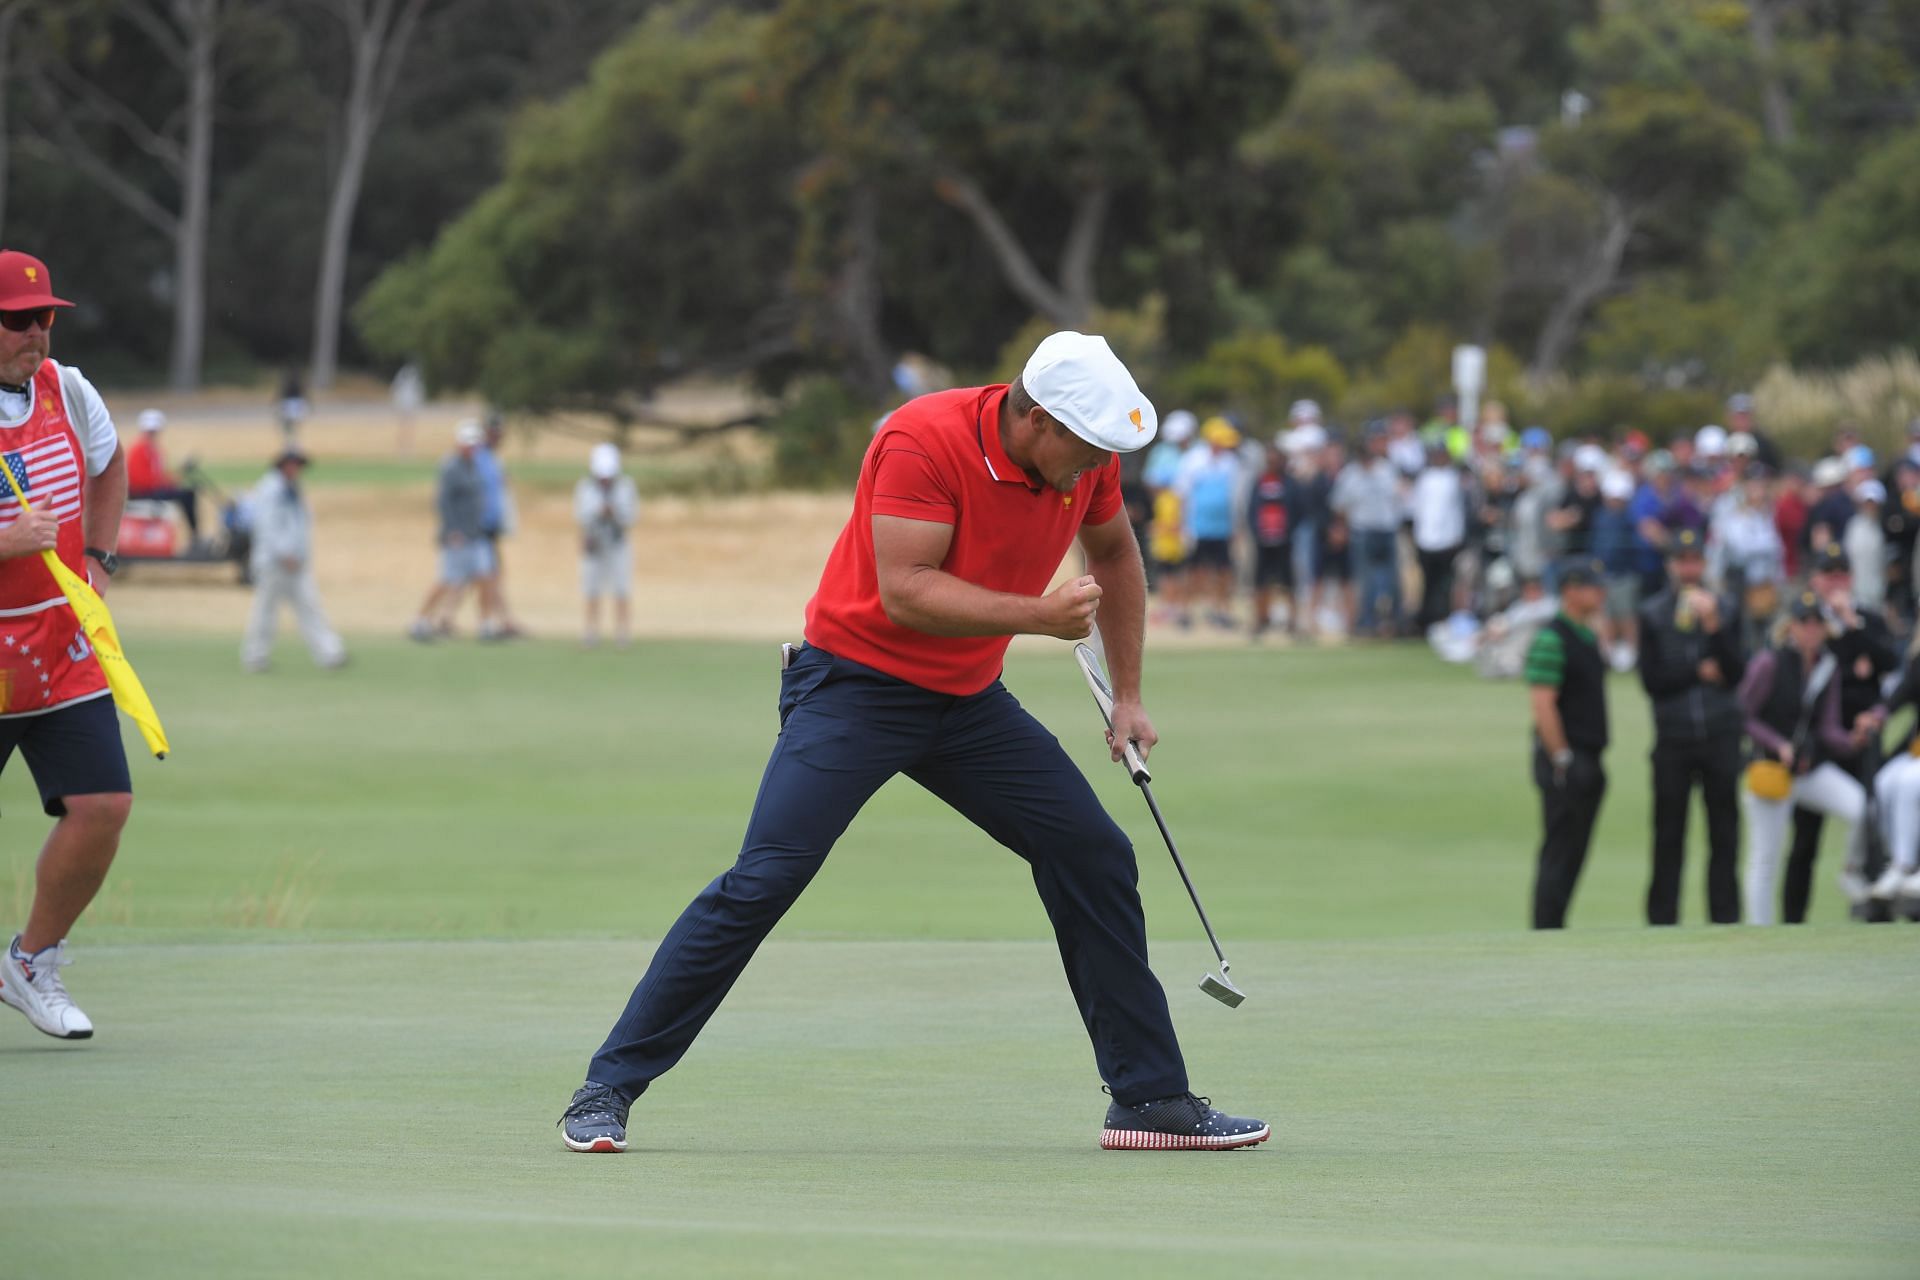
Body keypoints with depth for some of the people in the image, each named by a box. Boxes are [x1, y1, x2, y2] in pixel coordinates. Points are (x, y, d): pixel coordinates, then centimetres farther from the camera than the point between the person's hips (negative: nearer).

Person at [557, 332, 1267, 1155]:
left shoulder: (1085, 460, -4)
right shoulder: (924, 440, -25)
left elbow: (1113, 553, 17)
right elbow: (905, 591, -30)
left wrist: (1127, 694, 16)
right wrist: (1039, 615, -34)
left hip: (969, 700, 7)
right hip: (856, 683, -6)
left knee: (1094, 857, -1)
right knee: (763, 880, -18)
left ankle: (1152, 1099, 9)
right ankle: (607, 1090, -10)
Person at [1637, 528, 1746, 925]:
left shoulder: (1725, 612, 9)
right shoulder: (1652, 615, 6)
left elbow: (1736, 675, -2)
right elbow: (1652, 680, -2)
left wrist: (1713, 627, -12)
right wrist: (1701, 672, -6)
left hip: (1721, 737, 1)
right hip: (1674, 738, -1)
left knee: (1724, 832, 1)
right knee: (1668, 835, -2)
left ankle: (1726, 918, 4)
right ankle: (1662, 919, 1)